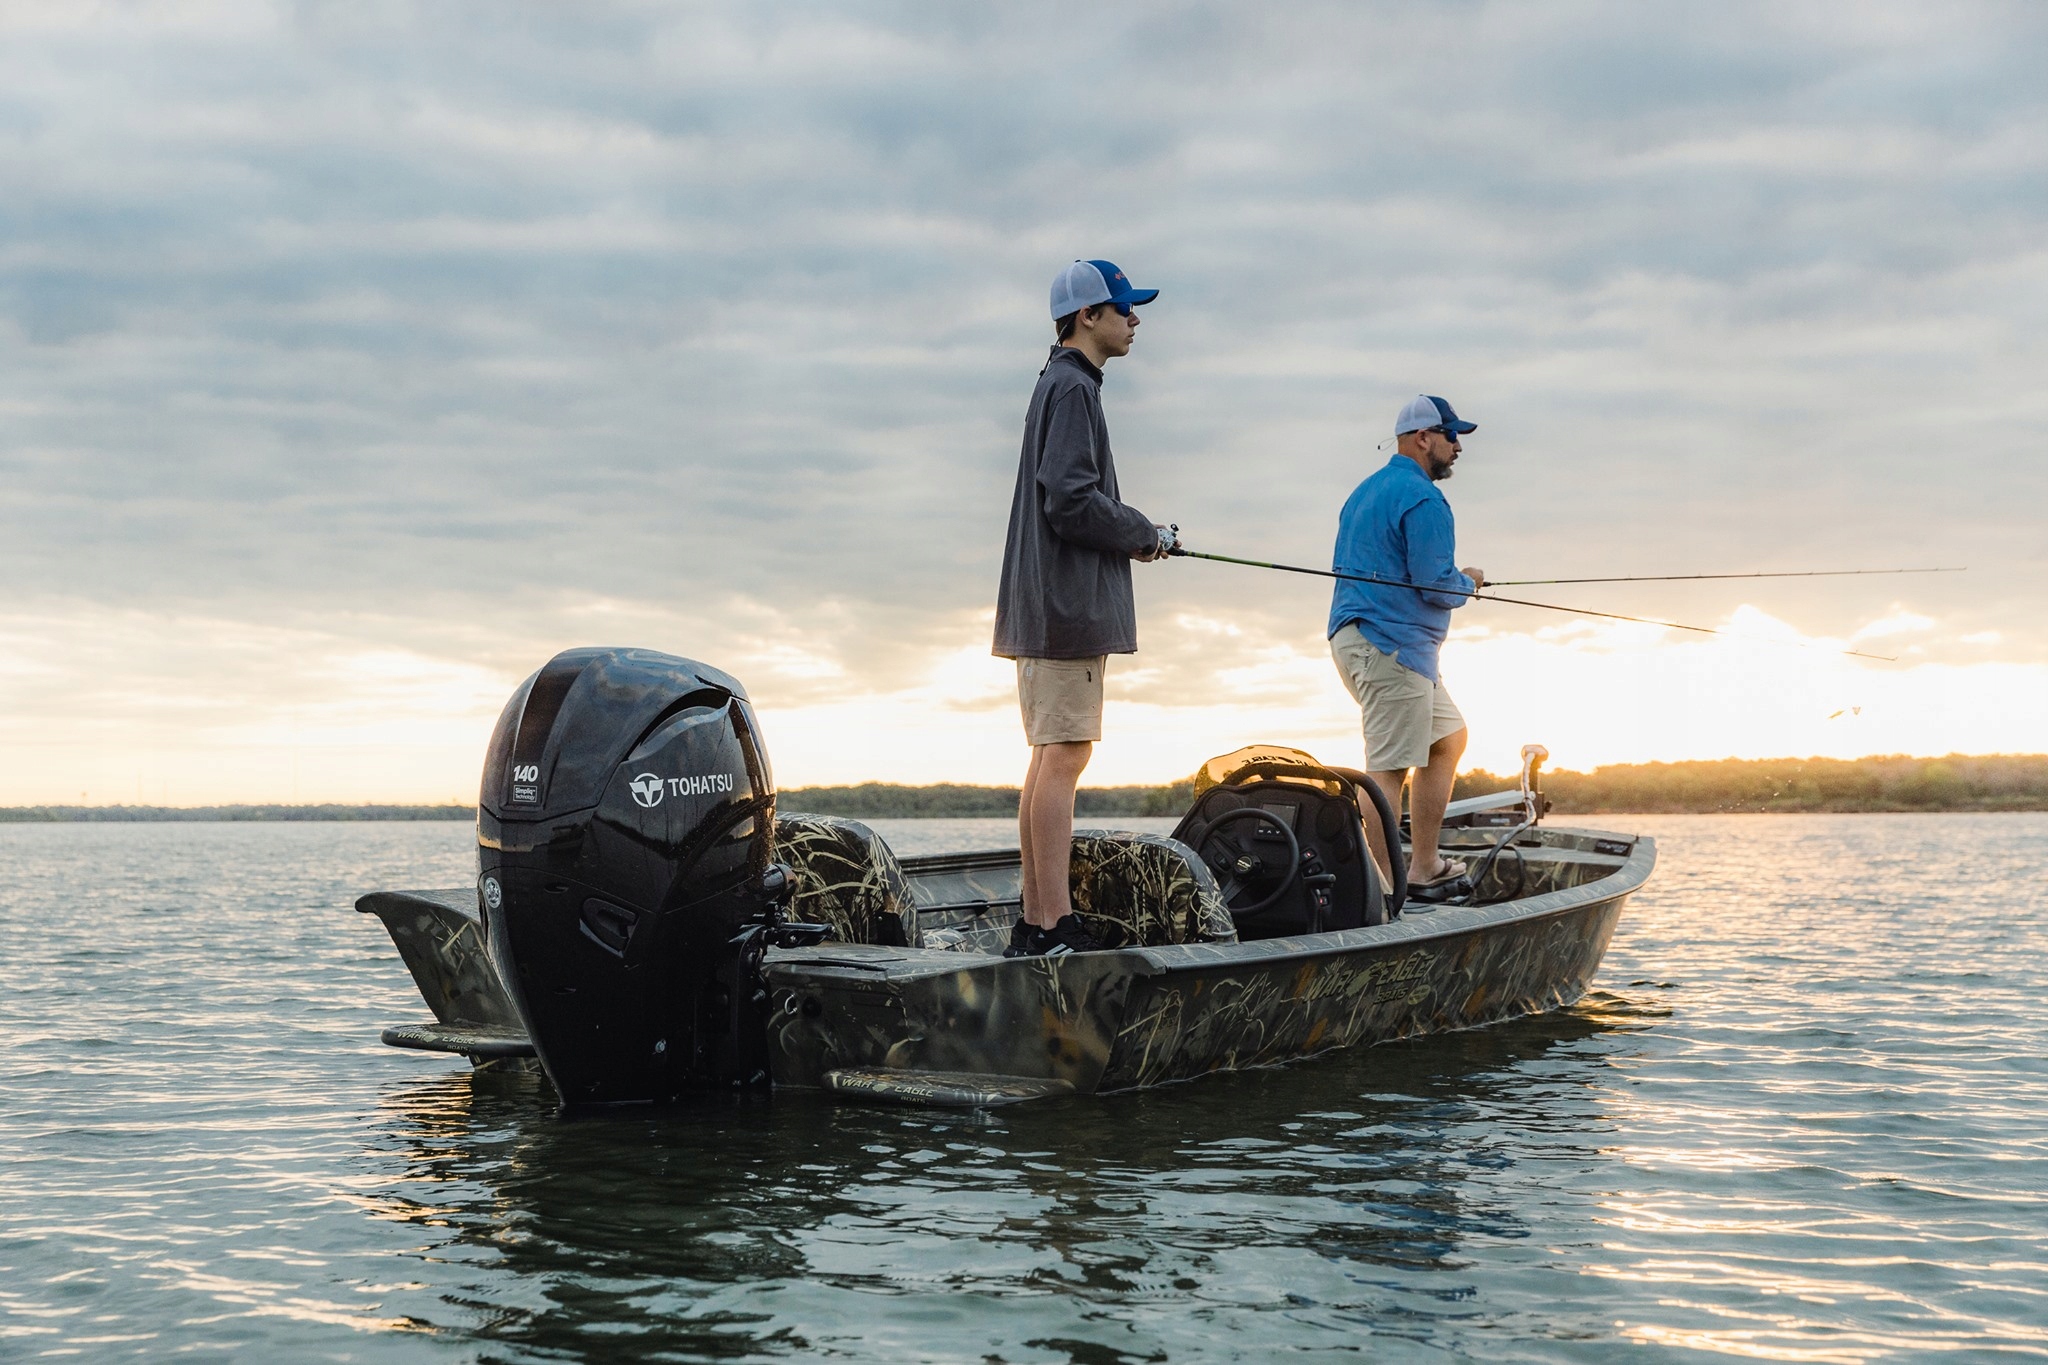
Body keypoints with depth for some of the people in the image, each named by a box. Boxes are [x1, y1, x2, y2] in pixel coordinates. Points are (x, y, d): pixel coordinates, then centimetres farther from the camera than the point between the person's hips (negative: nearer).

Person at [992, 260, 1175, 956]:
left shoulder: (1061, 386, 21)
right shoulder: (1071, 388, -11)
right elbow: (1072, 502, -20)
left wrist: (1135, 529, 10)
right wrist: (1143, 534, -6)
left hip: (1046, 606, 11)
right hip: (1069, 604, -11)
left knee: (1048, 761, 10)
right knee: (1062, 758, -11)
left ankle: (1034, 925, 13)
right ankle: (1055, 925, -11)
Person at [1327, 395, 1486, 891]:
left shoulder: (1364, 492, 19)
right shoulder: (1423, 499, -12)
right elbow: (1436, 585, -18)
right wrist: (1469, 583, 4)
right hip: (1392, 645, -11)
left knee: (1450, 738, 18)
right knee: (1389, 768, -11)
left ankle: (1423, 865, 17)